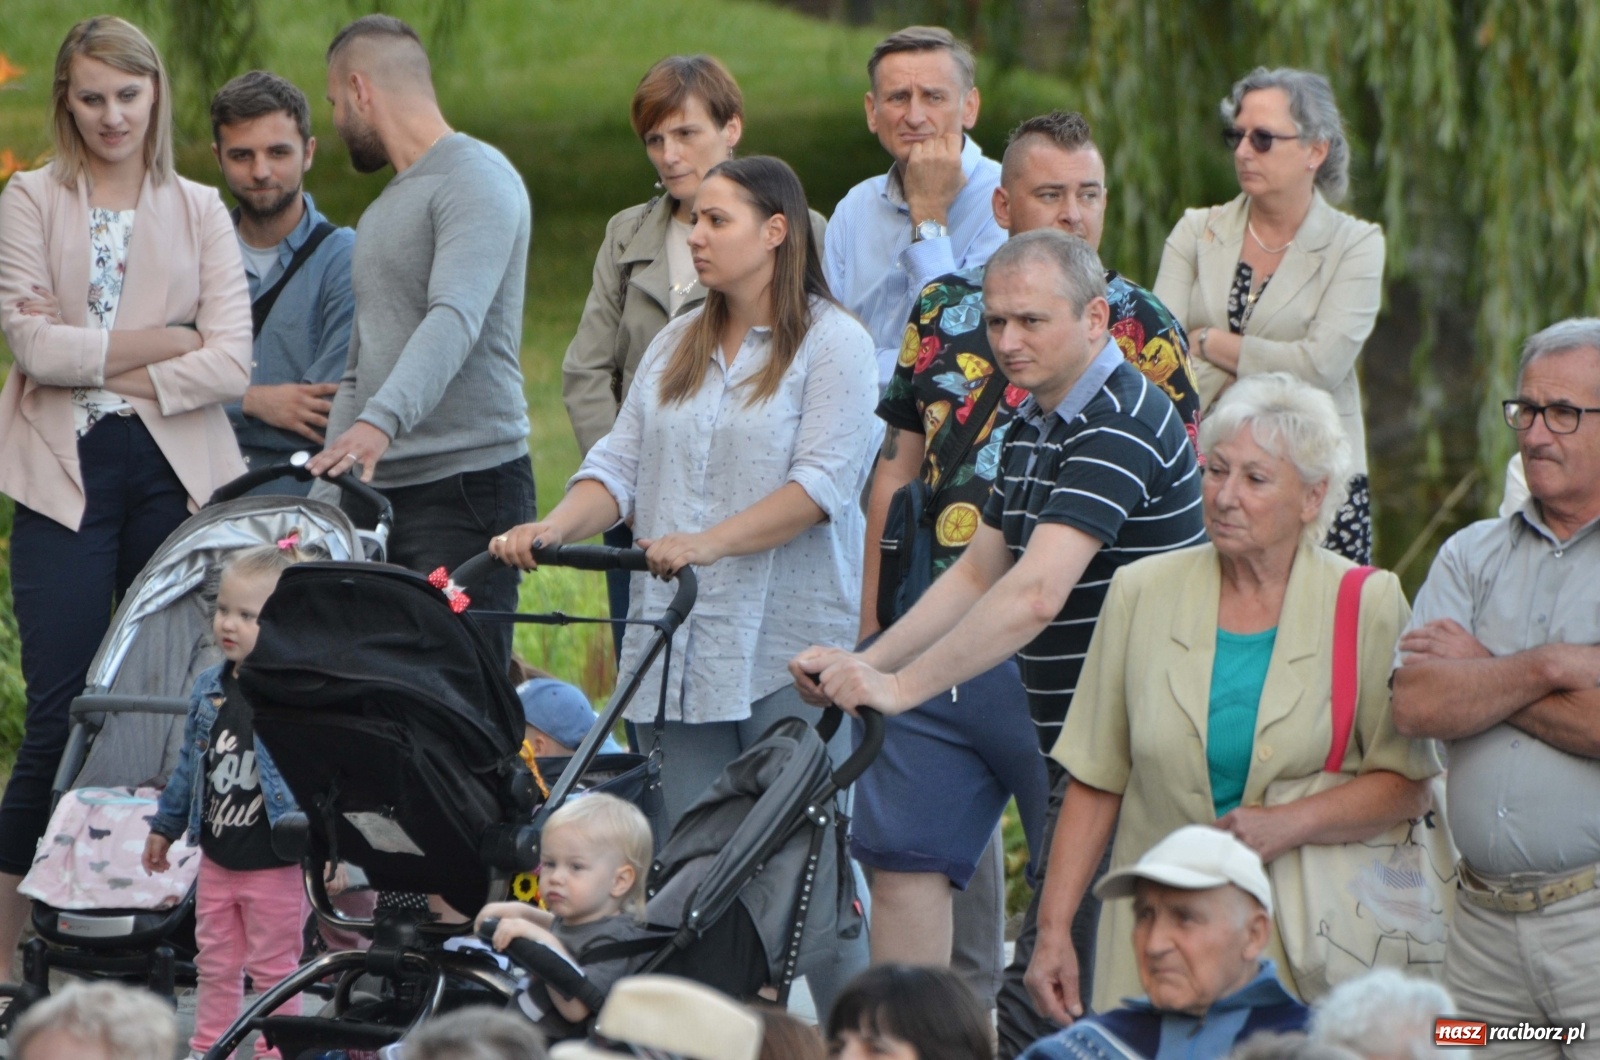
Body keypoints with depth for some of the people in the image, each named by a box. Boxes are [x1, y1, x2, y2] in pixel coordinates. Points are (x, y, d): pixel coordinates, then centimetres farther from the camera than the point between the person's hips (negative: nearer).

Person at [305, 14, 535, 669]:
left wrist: (380, 422, -37)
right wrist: (320, 503, 20)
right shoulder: (381, 213, 25)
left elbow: (455, 319, -23)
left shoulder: (476, 179, -6)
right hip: (376, 493, 9)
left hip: (467, 488, -9)